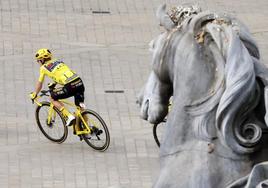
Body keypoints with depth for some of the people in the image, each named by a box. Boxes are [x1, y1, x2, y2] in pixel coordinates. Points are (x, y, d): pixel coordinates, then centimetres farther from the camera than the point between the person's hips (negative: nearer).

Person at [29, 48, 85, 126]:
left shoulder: (44, 67, 9)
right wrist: (53, 84, 60)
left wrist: (34, 95, 35)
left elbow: (39, 84, 19)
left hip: (70, 86, -7)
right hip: (80, 83, 7)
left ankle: (69, 116, 2)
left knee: (53, 98, 13)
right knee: (80, 106, 24)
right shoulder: (57, 61, 27)